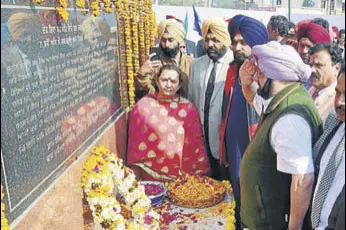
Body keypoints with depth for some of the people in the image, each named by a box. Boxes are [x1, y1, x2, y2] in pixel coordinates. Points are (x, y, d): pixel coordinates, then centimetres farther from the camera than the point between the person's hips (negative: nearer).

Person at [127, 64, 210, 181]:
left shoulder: (187, 108, 2)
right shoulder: (143, 105, -3)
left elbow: (197, 143, 5)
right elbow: (135, 144, 2)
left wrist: (200, 175, 5)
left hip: (183, 175, 1)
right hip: (152, 175, -1)